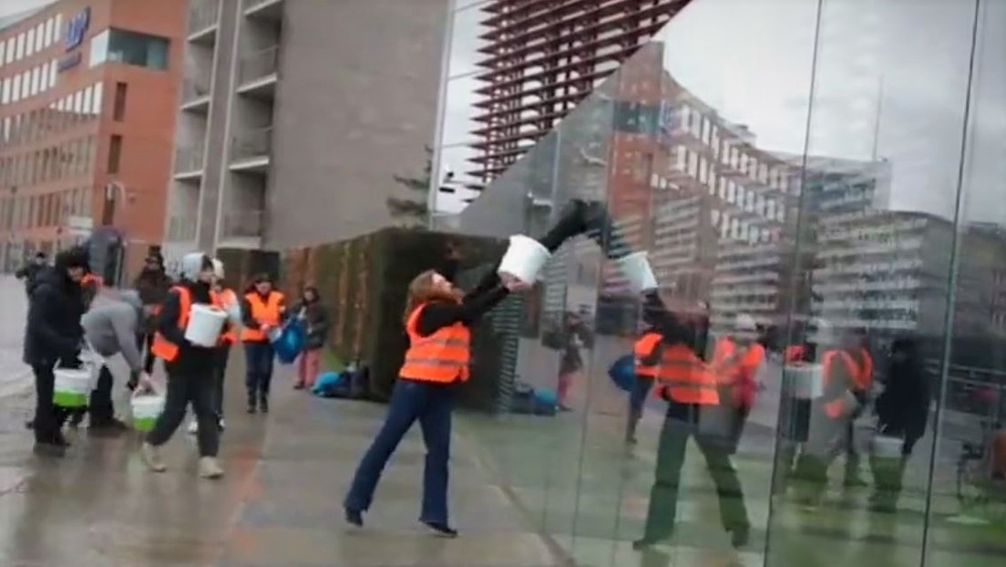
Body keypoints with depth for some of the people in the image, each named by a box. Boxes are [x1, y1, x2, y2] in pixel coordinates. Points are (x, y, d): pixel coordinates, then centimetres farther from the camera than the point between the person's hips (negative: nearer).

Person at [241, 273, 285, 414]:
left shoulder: (278, 298, 1)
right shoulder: (248, 299, -5)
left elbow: (284, 318, 2)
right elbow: (245, 319, -14)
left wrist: (283, 312, -21)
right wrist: (260, 325, -29)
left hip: (270, 339, 1)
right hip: (252, 339, -1)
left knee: (266, 370, 1)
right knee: (252, 370, -1)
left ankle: (263, 399, 14)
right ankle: (251, 400, 8)